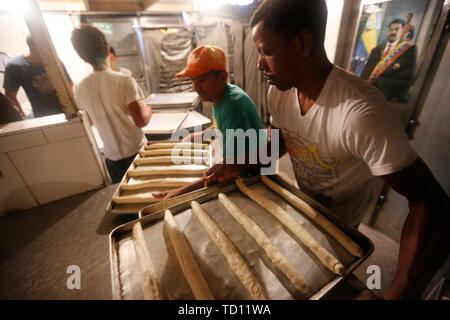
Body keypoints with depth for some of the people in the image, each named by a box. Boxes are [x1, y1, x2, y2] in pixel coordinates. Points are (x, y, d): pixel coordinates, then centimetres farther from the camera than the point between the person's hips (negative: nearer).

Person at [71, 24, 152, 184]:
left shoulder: (80, 88, -3)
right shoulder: (124, 81, -19)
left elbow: (93, 120, 10)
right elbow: (141, 121, -21)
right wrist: (148, 109, 0)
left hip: (112, 155, 4)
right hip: (136, 151, -4)